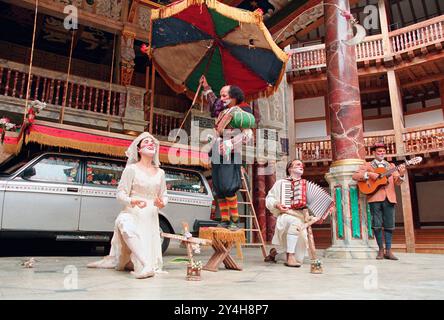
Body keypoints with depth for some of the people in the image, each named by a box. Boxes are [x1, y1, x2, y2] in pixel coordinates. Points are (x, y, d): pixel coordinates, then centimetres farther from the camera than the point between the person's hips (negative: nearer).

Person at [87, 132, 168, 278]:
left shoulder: (160, 173, 14)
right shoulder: (131, 169, 2)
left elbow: (164, 196, 18)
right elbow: (120, 194, -3)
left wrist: (162, 203, -6)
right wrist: (132, 201, -24)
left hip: (152, 218, 4)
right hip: (133, 214, -4)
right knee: (126, 226, -40)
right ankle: (145, 266, -41)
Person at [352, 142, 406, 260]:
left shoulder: (391, 166, 20)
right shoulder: (367, 165, 11)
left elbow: (397, 182, 10)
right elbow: (355, 176, -1)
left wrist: (401, 175, -10)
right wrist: (369, 174, -13)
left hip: (389, 197, 3)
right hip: (375, 197, -3)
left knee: (389, 225, 0)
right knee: (377, 225, -4)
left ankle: (388, 251, 7)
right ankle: (381, 249, 9)